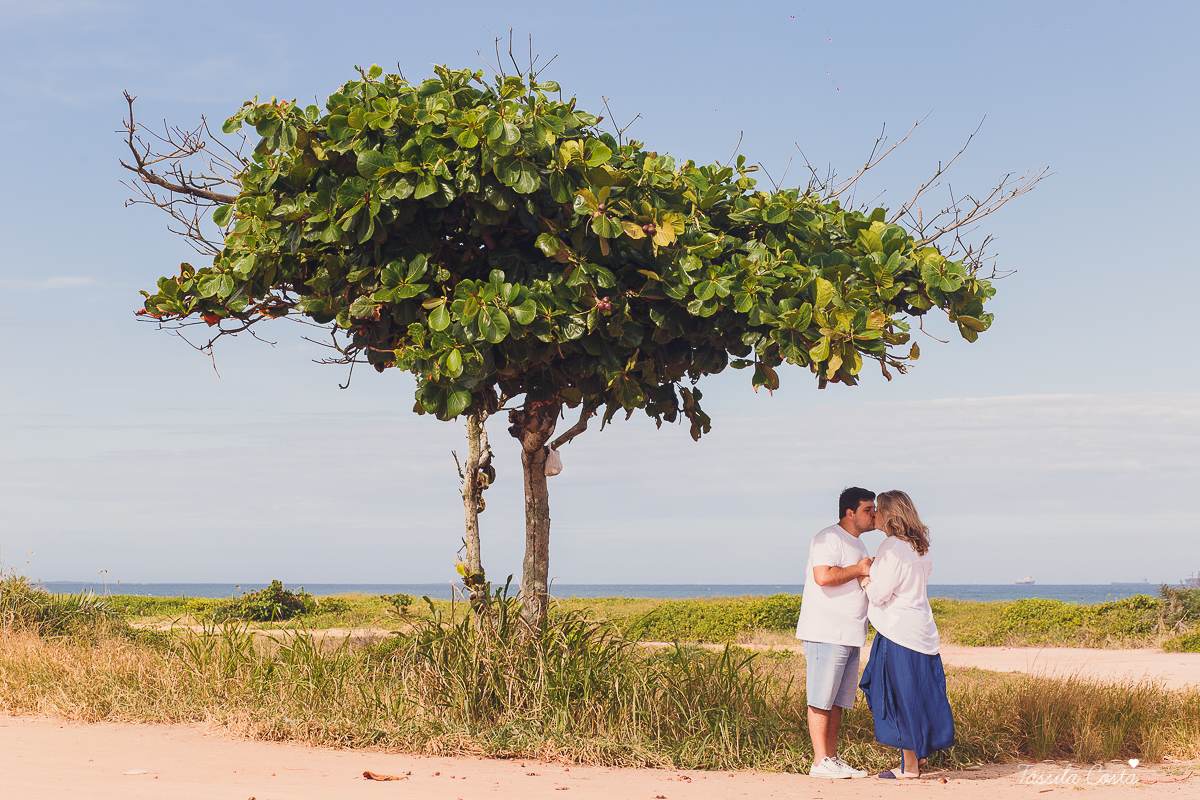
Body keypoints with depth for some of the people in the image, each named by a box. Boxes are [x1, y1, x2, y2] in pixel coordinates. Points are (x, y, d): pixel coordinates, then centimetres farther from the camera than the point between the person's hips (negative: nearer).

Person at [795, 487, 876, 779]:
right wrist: (859, 570, -12)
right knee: (821, 699, -7)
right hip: (825, 633, -9)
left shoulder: (857, 544, 22)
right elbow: (824, 577, -24)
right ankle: (820, 762, -6)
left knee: (837, 701, 9)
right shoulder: (829, 538, -9)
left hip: (850, 635, 9)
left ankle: (832, 759, 12)